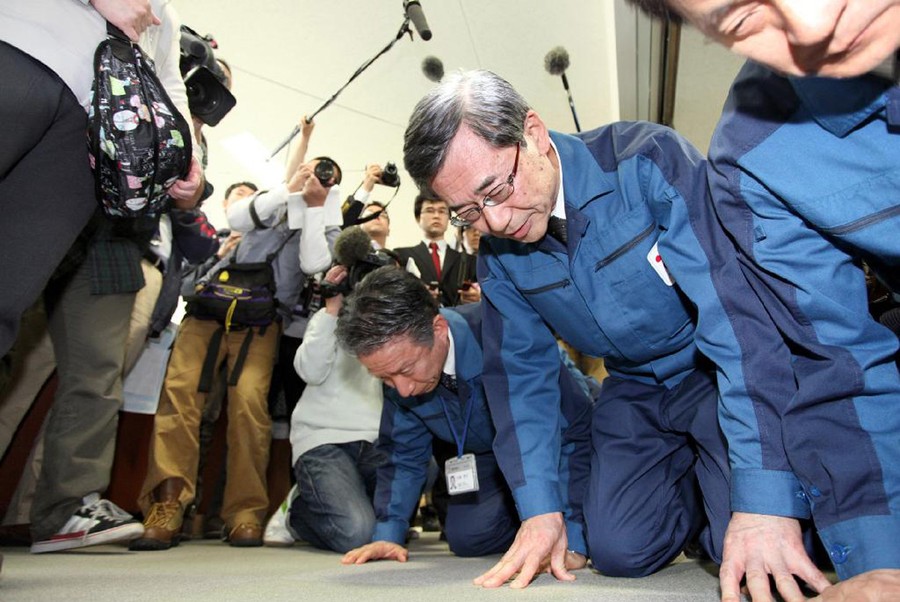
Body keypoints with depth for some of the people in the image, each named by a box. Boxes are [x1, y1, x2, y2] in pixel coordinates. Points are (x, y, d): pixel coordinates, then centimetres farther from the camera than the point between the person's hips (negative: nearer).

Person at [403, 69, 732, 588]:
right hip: (635, 389, 5)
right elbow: (521, 371, 2)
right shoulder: (498, 257, -6)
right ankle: (696, 482, 19)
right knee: (620, 549, -10)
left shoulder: (646, 159, -23)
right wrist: (541, 509, -5)